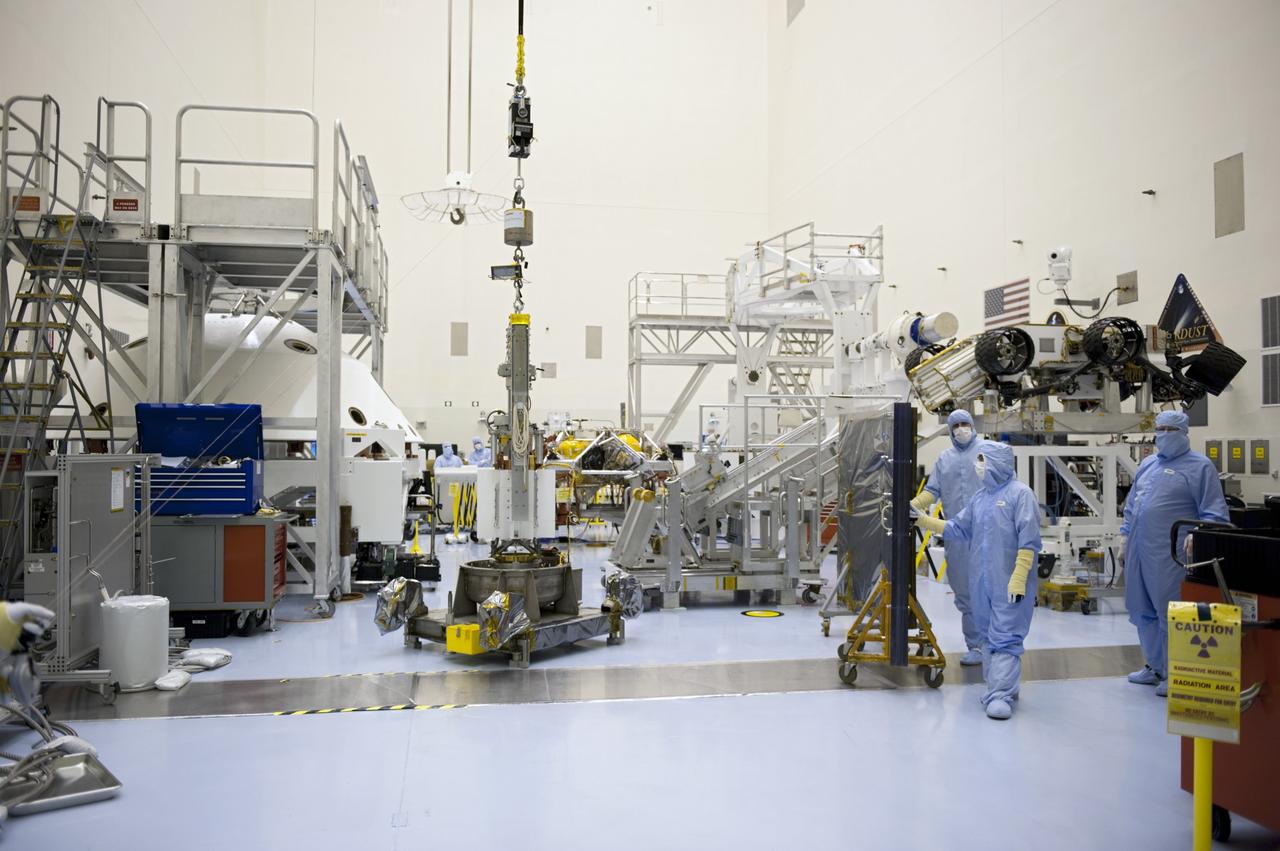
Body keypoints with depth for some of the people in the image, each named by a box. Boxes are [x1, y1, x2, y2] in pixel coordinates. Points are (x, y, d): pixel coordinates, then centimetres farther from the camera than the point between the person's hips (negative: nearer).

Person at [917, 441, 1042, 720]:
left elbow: (1028, 540, -13)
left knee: (1005, 637, -6)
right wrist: (923, 520, 10)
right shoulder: (980, 497, 13)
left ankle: (1001, 696, -6)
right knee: (988, 635, 13)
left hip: (1009, 583, -7)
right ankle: (1000, 686, 25)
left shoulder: (1019, 493, -9)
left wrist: (1019, 578, -17)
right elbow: (958, 529, 16)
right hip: (981, 582, 8)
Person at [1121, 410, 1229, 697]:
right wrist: (1125, 534, 19)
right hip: (1139, 551, 7)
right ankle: (1154, 667, 28)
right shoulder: (1147, 464, 17)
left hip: (1168, 555, -7)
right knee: (1143, 611, 14)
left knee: (1170, 614, -2)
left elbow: (1214, 515, -7)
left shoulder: (1199, 466, -4)